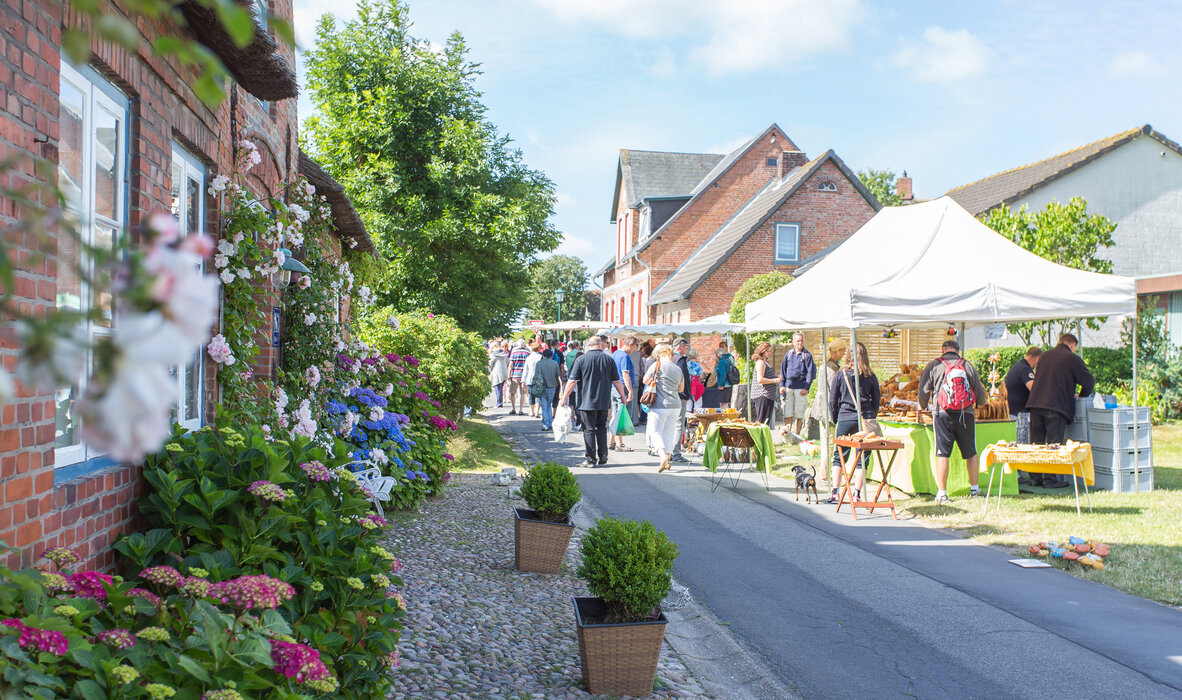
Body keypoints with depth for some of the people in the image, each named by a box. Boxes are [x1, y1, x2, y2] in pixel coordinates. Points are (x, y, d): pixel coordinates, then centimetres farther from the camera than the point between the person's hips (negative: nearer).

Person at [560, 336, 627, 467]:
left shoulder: (581, 360, -7)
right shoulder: (608, 359, 1)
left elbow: (572, 382, -9)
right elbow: (617, 382, 4)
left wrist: (564, 398, 0)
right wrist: (623, 397, 17)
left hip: (587, 402, -3)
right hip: (604, 403, 3)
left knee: (589, 430, 2)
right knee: (601, 428, 16)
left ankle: (591, 460, 2)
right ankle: (603, 457, 15)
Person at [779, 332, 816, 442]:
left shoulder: (807, 355, 2)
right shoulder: (788, 354, 12)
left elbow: (810, 372, -2)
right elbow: (783, 370, 16)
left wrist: (806, 387, -10)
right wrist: (782, 385, 5)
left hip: (800, 387, -3)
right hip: (788, 386, 3)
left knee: (799, 412, 0)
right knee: (787, 412, -2)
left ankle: (796, 436, 9)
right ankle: (787, 434, 2)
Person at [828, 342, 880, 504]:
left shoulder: (840, 374, 0)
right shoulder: (871, 376, 3)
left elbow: (832, 401, 3)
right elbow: (876, 401, 9)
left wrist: (835, 420, 14)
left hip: (845, 419, 0)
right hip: (866, 419, 1)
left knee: (839, 457, 8)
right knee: (863, 458, 6)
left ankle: (834, 492, 3)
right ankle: (857, 493, 3)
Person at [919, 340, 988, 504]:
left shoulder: (934, 366, 3)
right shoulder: (968, 366, 9)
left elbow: (923, 391, 4)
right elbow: (980, 393, 14)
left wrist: (923, 406, 25)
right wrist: (981, 403, 38)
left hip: (942, 415, -2)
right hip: (966, 415, 2)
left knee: (942, 454, 0)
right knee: (971, 453, 16)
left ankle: (942, 493, 0)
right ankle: (974, 489, 26)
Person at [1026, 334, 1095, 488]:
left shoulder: (1044, 356, 18)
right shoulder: (1073, 359, 0)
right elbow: (1089, 382, -2)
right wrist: (1080, 397, 17)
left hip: (1035, 404, 5)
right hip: (1057, 405, -5)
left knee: (1036, 442, 11)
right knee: (1054, 443, -2)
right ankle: (1050, 479, -2)